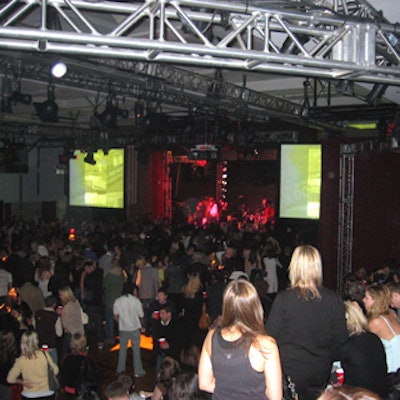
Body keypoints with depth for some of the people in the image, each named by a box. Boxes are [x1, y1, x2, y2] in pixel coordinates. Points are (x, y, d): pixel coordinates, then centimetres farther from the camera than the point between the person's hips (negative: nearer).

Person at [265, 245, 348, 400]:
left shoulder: (283, 299, -17)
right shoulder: (334, 299, -9)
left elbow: (270, 336, -11)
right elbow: (341, 337, -2)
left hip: (290, 372, -3)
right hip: (320, 373, 3)